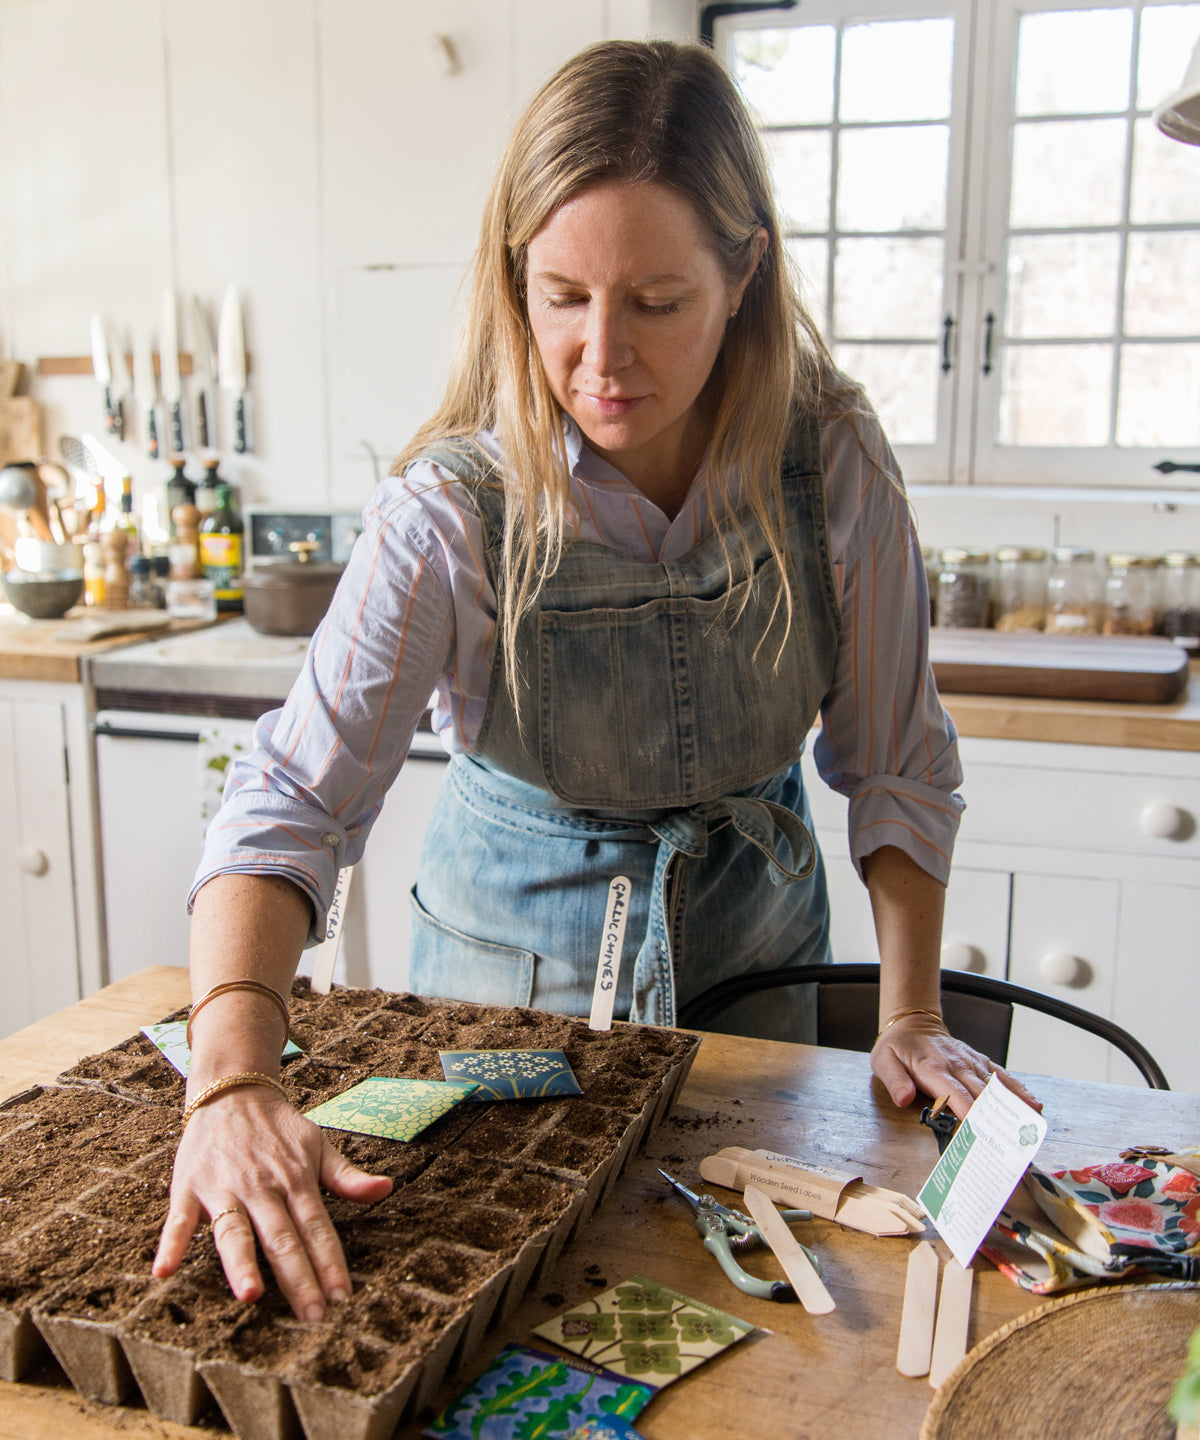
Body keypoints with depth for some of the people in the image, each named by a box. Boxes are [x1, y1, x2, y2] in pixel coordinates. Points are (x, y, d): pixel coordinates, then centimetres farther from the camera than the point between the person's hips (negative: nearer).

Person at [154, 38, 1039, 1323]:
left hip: (753, 928, 2)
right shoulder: (457, 510, -26)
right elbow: (291, 799, -35)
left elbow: (894, 763, -10)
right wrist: (232, 1085, -49)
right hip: (515, 933, -1)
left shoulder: (834, 467, -20)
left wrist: (910, 1018, -16)